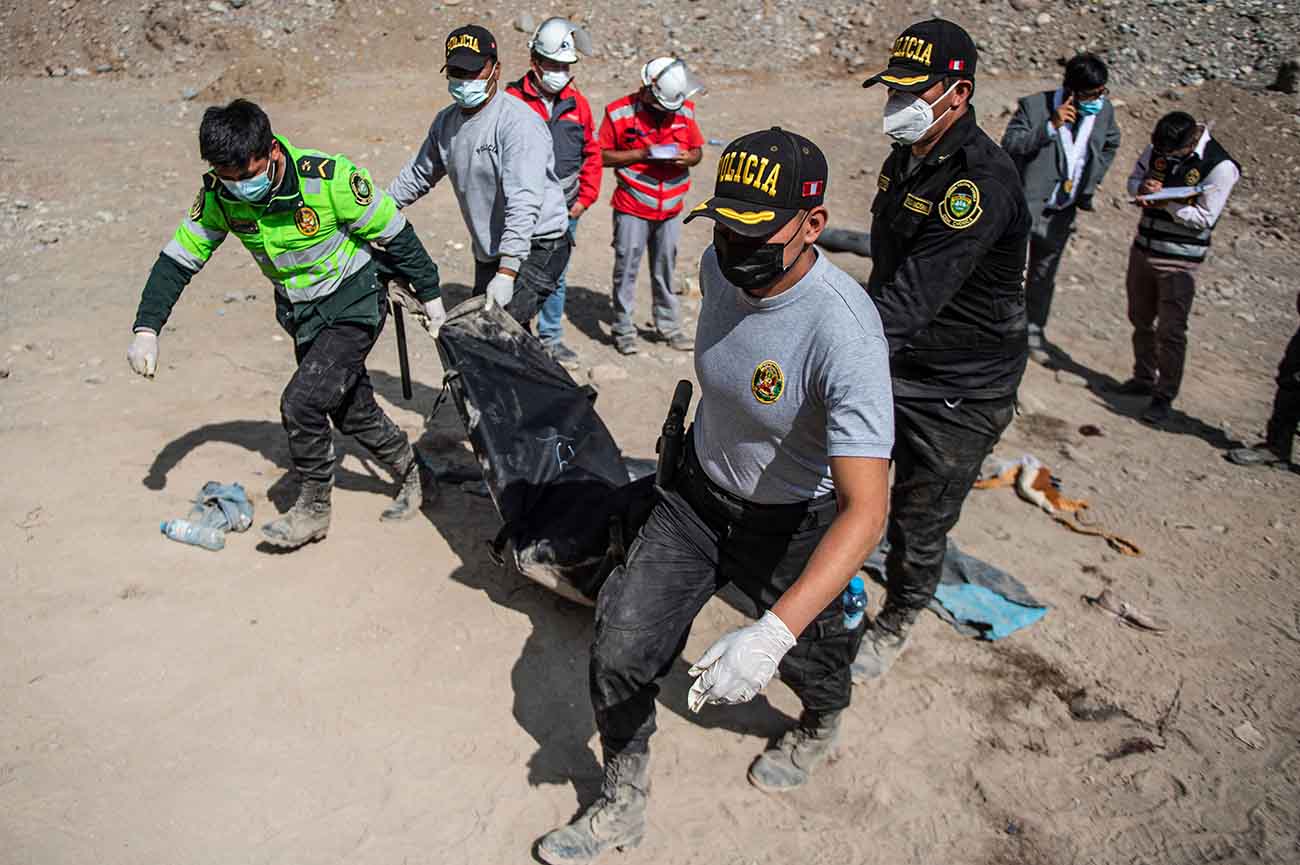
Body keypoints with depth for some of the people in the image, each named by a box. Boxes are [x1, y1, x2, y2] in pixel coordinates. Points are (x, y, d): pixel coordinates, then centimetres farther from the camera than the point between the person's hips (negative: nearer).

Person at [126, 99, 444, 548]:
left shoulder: (329, 178, -28)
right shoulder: (220, 194, -12)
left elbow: (393, 233, -16)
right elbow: (178, 258, -5)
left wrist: (430, 294, -7)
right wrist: (146, 329, -14)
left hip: (354, 306, -6)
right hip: (300, 314, 6)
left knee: (301, 402, -17)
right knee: (352, 411, 15)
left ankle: (313, 509, 5)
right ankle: (410, 475, 40)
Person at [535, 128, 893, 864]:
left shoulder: (845, 333, -35)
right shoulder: (720, 266, -14)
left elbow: (865, 511, -40)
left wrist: (772, 633, -49)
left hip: (792, 524, -4)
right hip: (699, 494, 5)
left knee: (809, 661, 20)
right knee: (620, 653, -2)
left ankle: (822, 727, 58)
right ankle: (623, 806, 23)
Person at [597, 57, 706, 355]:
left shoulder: (685, 109, 4)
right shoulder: (619, 112, -7)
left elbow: (697, 149, 13)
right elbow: (602, 155, -6)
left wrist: (688, 158, -11)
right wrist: (641, 155, -17)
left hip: (670, 207, 4)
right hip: (632, 207, -3)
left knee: (666, 269, 13)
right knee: (626, 268, 1)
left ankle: (669, 326, 25)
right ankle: (624, 330, 12)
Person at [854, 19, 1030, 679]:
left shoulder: (981, 182, -26)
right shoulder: (907, 158, 4)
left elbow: (914, 294, -36)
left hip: (959, 389, -8)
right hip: (888, 361, 8)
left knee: (920, 520, 8)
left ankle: (895, 625, 34)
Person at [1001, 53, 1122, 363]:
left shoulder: (1104, 110, 1)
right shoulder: (1034, 105, -14)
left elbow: (1110, 143, 20)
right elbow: (1009, 144, -19)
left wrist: (1092, 180, 12)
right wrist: (1051, 126, -27)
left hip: (1062, 212, 5)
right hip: (1023, 205, -5)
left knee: (1044, 274, 17)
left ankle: (1034, 330, 31)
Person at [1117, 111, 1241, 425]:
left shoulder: (1221, 166, -16)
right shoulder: (1158, 147, -1)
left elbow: (1204, 219, -15)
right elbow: (1134, 178, 13)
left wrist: (1167, 201, -25)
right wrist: (1143, 187, -11)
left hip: (1179, 260, -6)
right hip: (1143, 248, 6)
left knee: (1170, 331, -6)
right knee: (1141, 320, 17)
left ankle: (1165, 397, 3)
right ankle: (1144, 379, 33)